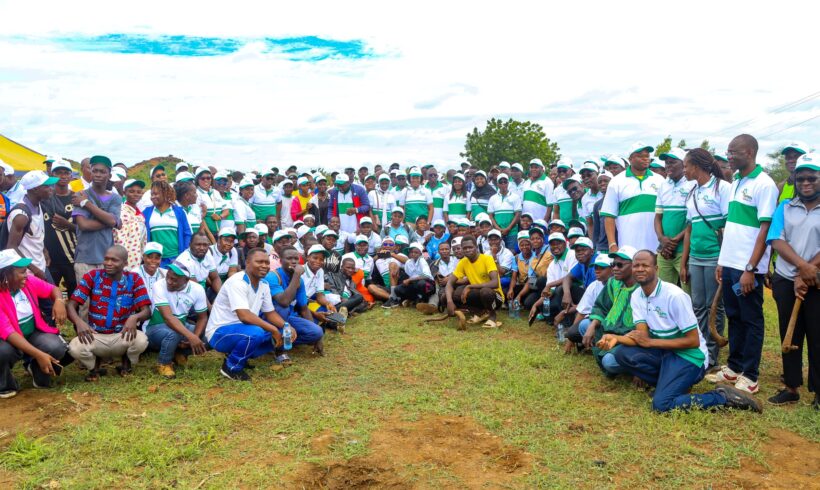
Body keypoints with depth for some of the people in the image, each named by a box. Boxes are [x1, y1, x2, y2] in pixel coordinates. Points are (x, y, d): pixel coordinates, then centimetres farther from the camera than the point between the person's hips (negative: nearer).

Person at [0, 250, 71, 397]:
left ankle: (38, 371, 9)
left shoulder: (29, 281, -9)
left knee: (56, 348, -27)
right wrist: (38, 354, -39)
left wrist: (59, 301, -18)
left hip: (34, 334, 4)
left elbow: (52, 289, 9)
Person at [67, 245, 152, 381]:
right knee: (75, 347, -31)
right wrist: (79, 322, -32)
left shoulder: (134, 279, -5)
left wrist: (134, 317, -35)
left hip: (122, 336, 0)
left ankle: (126, 363, 7)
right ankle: (94, 365, 8)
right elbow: (71, 305, -9)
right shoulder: (92, 276, -5)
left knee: (141, 340, -33)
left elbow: (146, 311, -10)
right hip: (95, 336, 1)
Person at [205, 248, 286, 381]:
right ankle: (232, 367, -9)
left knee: (280, 334, -1)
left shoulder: (264, 285, 3)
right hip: (219, 332, -9)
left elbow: (270, 313, 10)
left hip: (243, 330, 9)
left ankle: (238, 356, 10)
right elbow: (244, 316, -33)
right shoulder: (237, 282, -23)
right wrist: (273, 329, -27)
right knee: (255, 333, -35)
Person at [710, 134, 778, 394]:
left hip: (748, 267, -7)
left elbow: (765, 230, -15)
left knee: (751, 320, 3)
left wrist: (750, 268, -18)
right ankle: (734, 367, 26)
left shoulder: (764, 185, -11)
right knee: (734, 317, 15)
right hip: (729, 264, 7)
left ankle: (749, 376, 12)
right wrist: (722, 260, 14)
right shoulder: (735, 183, 12)